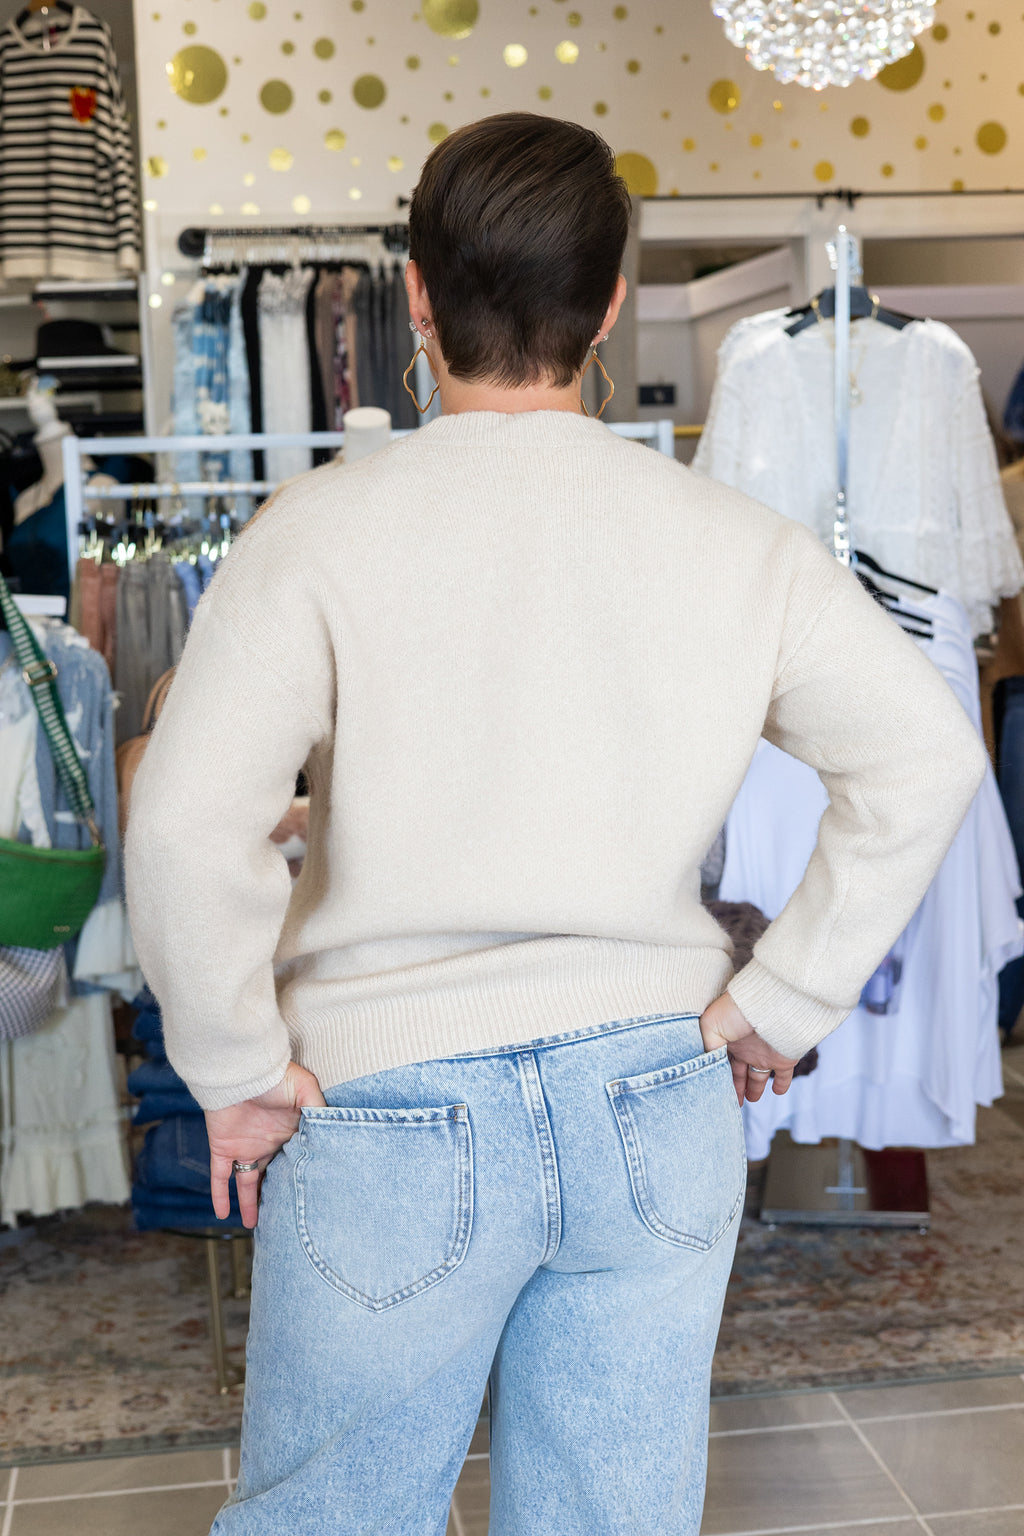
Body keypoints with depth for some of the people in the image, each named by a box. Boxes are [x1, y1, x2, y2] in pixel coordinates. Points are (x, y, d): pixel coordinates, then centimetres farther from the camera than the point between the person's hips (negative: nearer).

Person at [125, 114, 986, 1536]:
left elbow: (185, 823, -19)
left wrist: (239, 1073, -5)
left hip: (395, 1113, -2)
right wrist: (784, 1002, 1)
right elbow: (926, 754, -4)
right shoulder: (734, 543, -1)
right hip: (657, 1116, 3)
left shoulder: (325, 530, -11)